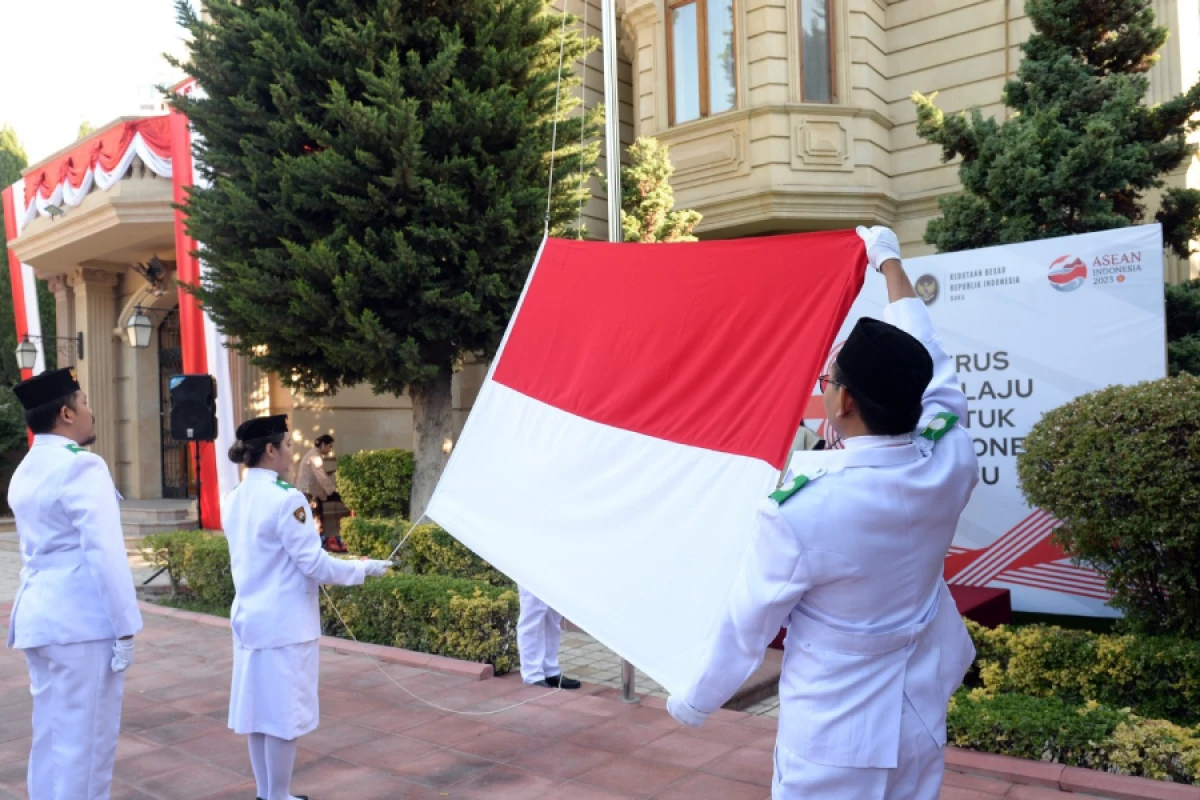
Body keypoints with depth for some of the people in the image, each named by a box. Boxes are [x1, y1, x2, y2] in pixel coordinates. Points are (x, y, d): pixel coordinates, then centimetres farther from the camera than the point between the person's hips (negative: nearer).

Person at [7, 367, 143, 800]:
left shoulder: (25, 471, 14)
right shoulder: (81, 466, -14)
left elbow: (37, 549, 16)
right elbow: (104, 552, -20)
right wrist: (125, 626, -16)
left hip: (39, 617, 9)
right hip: (82, 621, -9)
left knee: (52, 737, 17)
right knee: (84, 740, 1)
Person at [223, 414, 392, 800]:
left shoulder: (234, 500, 7)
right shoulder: (285, 498, -19)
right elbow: (313, 563, -18)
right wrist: (364, 568, -6)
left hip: (250, 617, 8)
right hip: (284, 622, -8)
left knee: (259, 709, 16)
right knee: (283, 713, 3)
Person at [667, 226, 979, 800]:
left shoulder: (800, 509, -27)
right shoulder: (952, 463, -14)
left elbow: (745, 626, -14)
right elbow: (930, 364, 4)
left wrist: (693, 701, 5)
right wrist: (889, 262, 18)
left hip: (831, 742, -5)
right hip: (919, 728, 5)